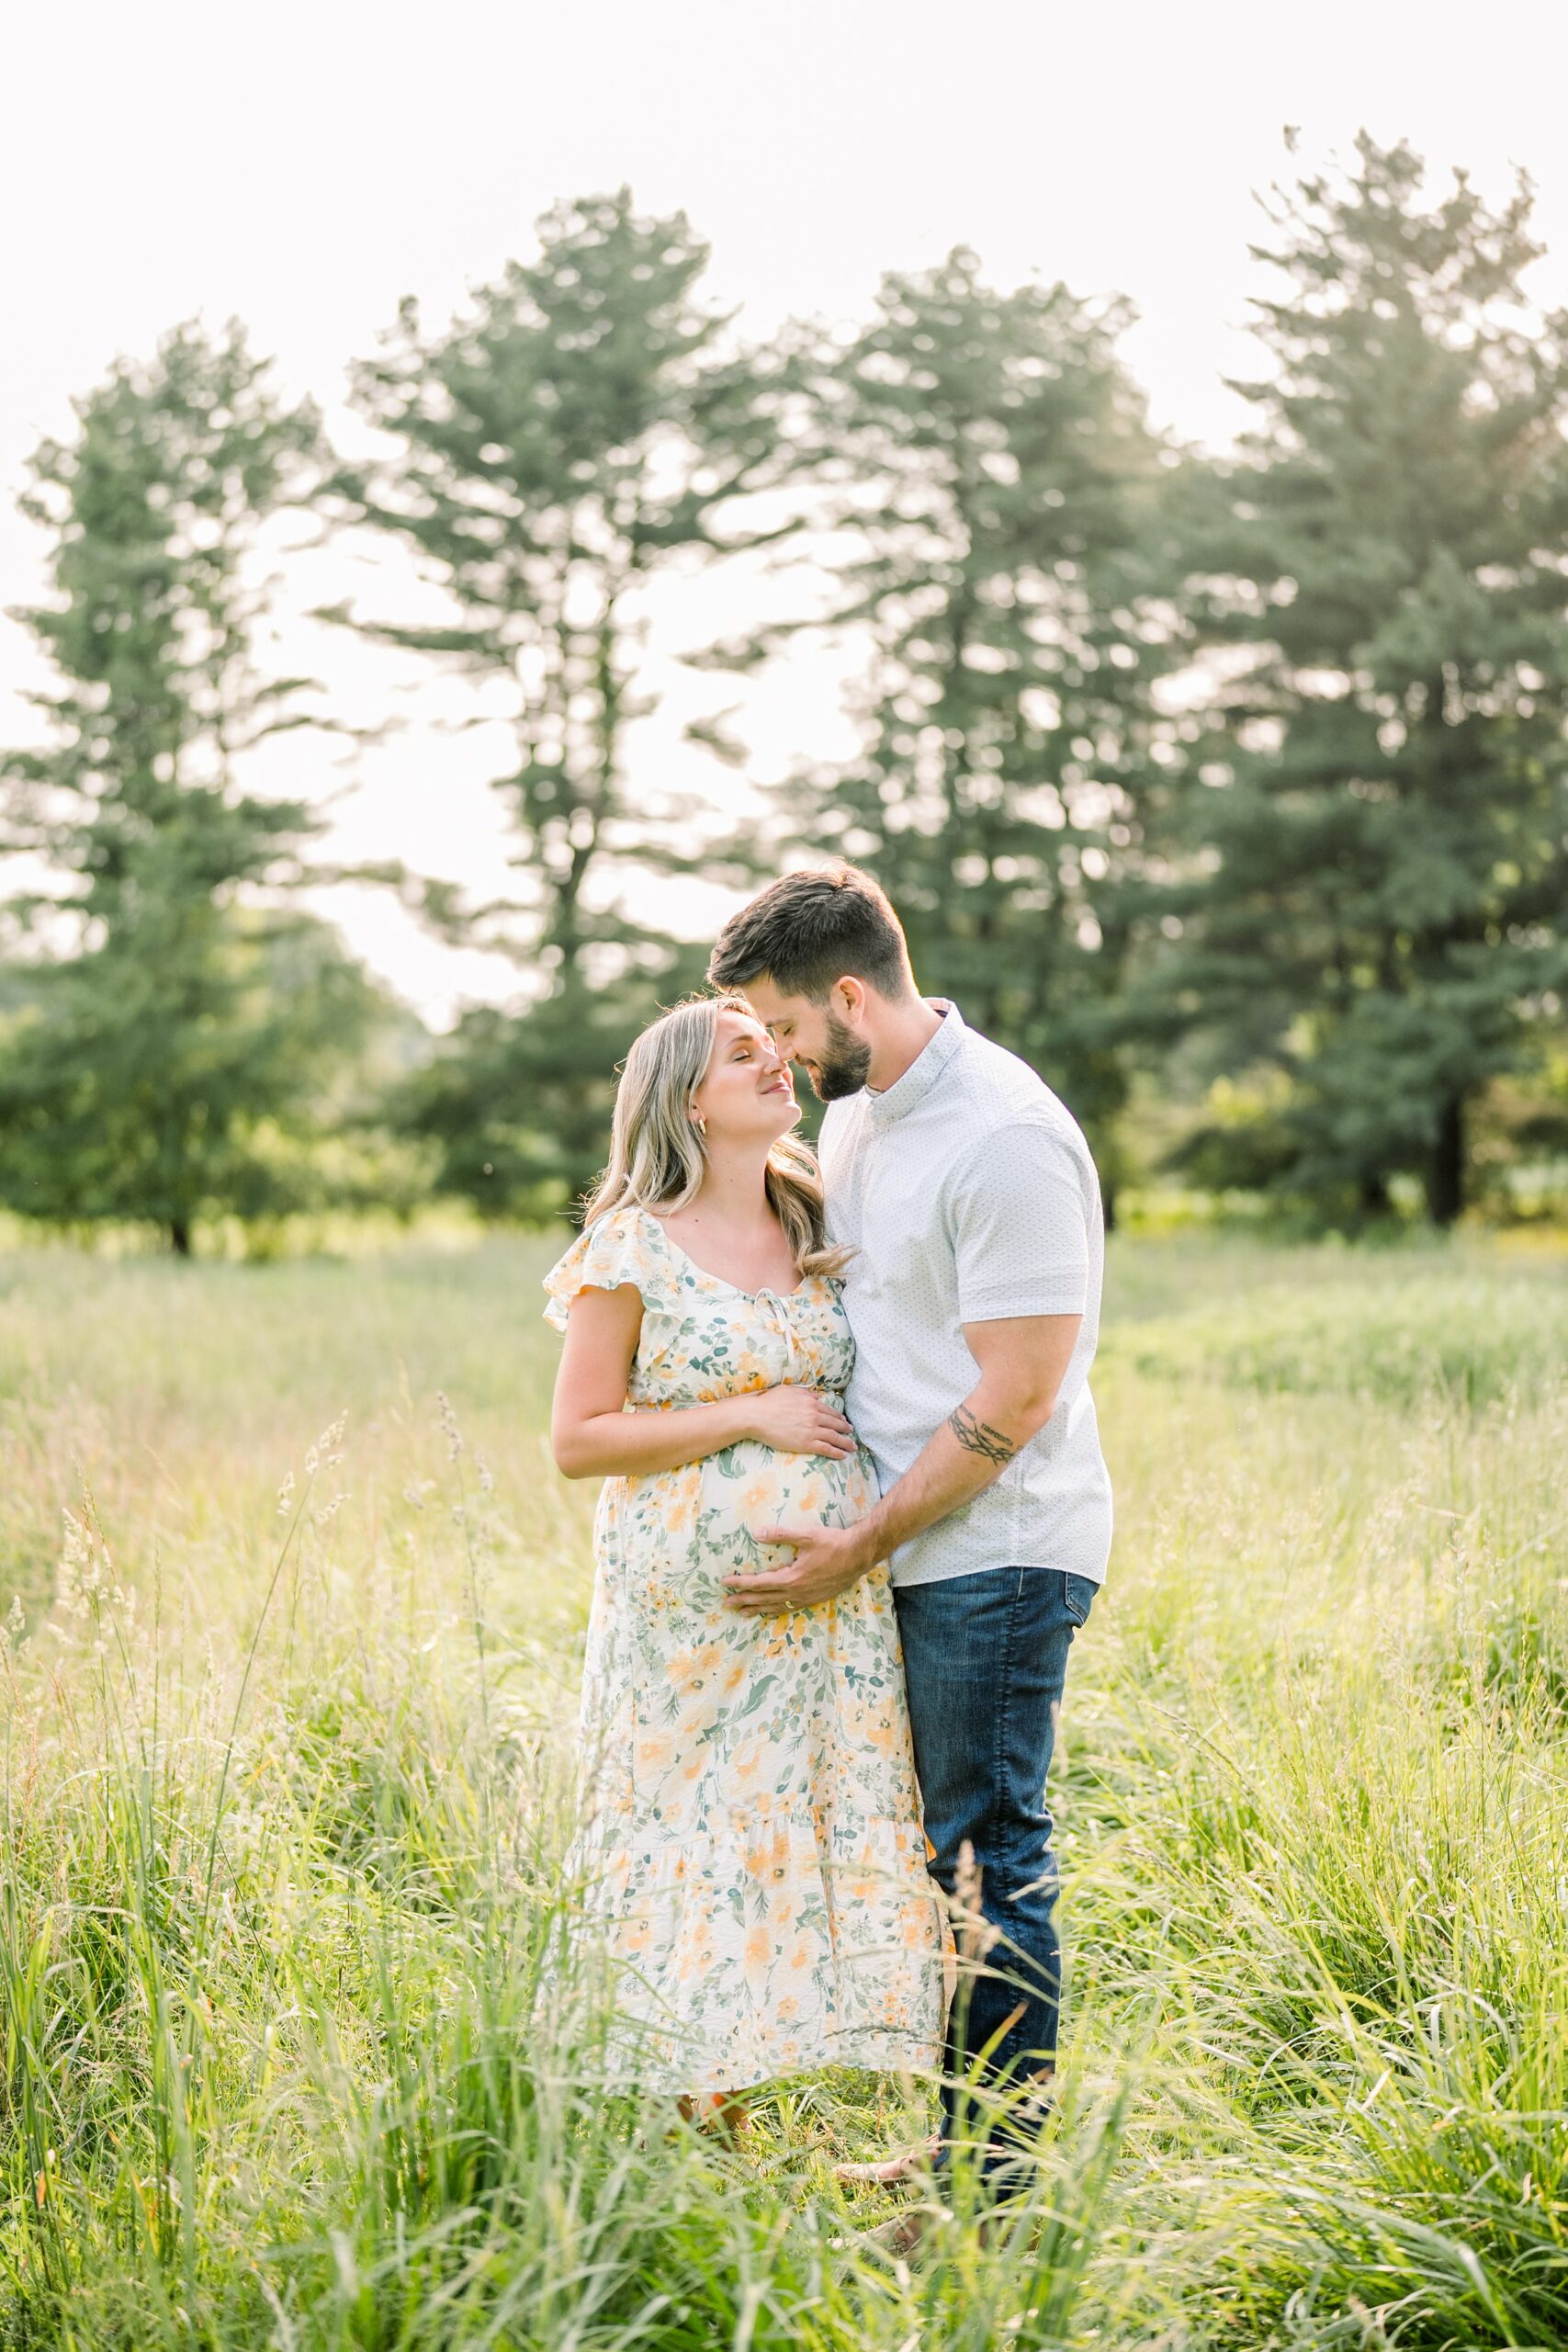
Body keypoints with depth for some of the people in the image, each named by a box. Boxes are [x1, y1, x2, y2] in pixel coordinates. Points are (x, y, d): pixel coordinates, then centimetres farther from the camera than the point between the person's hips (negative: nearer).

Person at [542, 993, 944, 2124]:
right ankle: (704, 2134, 11)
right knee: (701, 1855, 0)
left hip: (832, 1604, 5)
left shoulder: (823, 1231, 11)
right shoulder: (635, 1248, -5)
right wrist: (748, 1418, -14)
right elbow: (578, 1438, -7)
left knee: (829, 1846, 4)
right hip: (694, 1615, -5)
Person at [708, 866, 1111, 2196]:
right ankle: (959, 2148, 26)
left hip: (995, 1556, -9)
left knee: (990, 1859, -3)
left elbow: (1014, 1401, -20)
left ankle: (1003, 2178, 6)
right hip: (906, 1547, 9)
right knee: (936, 1848, 15)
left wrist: (859, 1548, -16)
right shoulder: (853, 1112, 11)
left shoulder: (1008, 1140, -19)